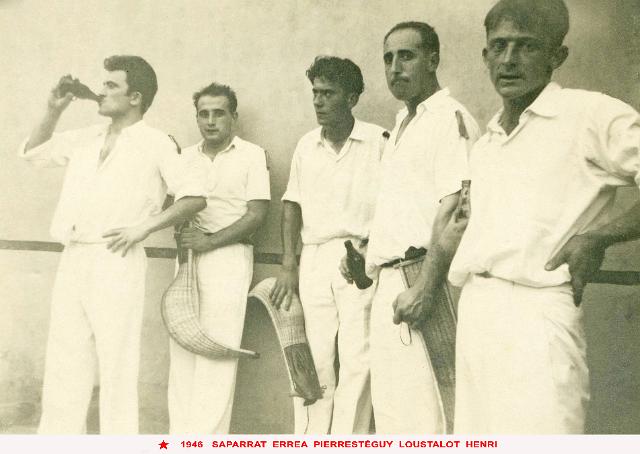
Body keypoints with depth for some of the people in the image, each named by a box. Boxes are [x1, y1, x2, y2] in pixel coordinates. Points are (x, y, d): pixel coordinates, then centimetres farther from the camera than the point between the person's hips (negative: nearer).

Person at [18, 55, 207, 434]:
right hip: (73, 261, 6)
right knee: (64, 364, 11)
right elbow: (33, 151, 26)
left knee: (116, 367, -2)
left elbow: (196, 196, -6)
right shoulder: (86, 139, 15)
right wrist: (55, 109, 12)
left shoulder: (156, 144, -2)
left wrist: (145, 227, -12)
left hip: (117, 264, -6)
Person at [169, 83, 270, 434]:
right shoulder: (185, 157, 15)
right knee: (182, 350, 3)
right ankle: (180, 436, 10)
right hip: (188, 256, 5)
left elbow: (257, 214, -5)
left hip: (228, 257, -4)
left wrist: (211, 241, -12)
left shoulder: (252, 155, 1)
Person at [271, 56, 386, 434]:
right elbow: (293, 203, 14)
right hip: (314, 258, 4)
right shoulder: (307, 145, 10)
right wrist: (288, 265, 8)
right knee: (314, 358, 7)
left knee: (356, 359, -3)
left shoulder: (379, 142, -5)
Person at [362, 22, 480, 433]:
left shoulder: (451, 119, -9)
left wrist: (425, 290, -25)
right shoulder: (403, 125, 20)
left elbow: (455, 210, -19)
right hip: (390, 282, 9)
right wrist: (367, 256, 20)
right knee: (389, 404, 14)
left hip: (419, 277, -9)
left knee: (422, 408, -7)